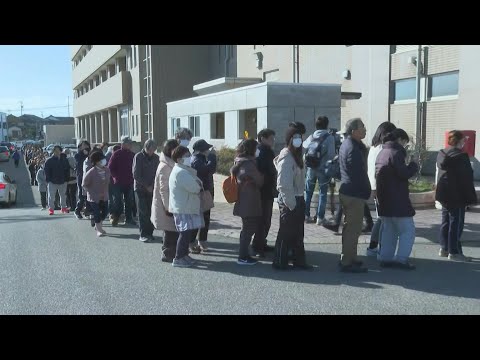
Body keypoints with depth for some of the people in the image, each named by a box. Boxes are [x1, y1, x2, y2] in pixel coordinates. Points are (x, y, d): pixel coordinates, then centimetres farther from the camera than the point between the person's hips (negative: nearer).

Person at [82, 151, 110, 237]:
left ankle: (98, 226, 35)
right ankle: (99, 230, 15)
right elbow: (85, 185, -10)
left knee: (104, 212, 11)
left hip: (104, 196, 5)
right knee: (97, 213, -2)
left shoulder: (107, 170, -6)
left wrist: (105, 191, 7)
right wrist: (93, 193, -11)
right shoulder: (91, 172, -21)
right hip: (94, 197, -5)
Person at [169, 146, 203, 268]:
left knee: (191, 231, 15)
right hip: (183, 209, -11)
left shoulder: (185, 170, 16)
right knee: (186, 233, -6)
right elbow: (194, 188, -24)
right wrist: (199, 186, -4)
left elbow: (197, 184, 14)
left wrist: (197, 185, -7)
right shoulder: (181, 172, -20)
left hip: (188, 207, 11)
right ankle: (178, 259, 2)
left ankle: (184, 255, 26)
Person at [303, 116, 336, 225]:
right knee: (322, 193, 6)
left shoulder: (311, 137, 2)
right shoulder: (329, 137, -11)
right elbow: (331, 154, -16)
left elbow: (304, 145, 21)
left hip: (311, 168, 4)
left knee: (308, 192, 15)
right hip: (323, 168, -4)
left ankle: (306, 215, 18)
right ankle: (320, 217, 5)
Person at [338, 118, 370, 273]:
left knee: (349, 227, 18)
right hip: (355, 194, -11)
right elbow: (360, 174, -19)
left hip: (346, 191, 11)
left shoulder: (346, 144, 12)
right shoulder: (354, 149, -20)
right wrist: (367, 192, -10)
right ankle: (347, 263, 0)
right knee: (353, 229, -5)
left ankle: (347, 258, 28)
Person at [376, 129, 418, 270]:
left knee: (388, 230, 15)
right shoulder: (396, 152, -14)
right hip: (397, 199, -9)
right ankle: (401, 259, -3)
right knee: (408, 230, -1)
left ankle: (385, 258, 17)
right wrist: (413, 165, -1)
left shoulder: (382, 153, 15)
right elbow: (404, 173, -21)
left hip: (384, 199, 9)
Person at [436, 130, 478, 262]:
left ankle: (444, 248, 24)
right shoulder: (461, 156, -17)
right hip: (457, 195, -9)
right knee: (456, 223, -2)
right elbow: (467, 178, -16)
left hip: (444, 194, 9)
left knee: (446, 221, 16)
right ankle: (454, 252, 2)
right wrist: (470, 197, -12)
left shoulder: (441, 154, 7)